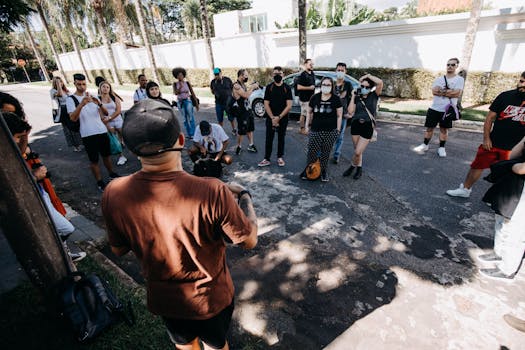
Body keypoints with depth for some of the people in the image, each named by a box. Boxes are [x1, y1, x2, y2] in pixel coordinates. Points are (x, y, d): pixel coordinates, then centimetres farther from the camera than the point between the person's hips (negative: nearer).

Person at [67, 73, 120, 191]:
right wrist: (82, 104, -33)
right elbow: (73, 118, -19)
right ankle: (99, 181, 16)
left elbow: (106, 113, 1)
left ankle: (111, 173, 36)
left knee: (106, 155, 18)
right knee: (94, 160, 4)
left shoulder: (92, 96, 8)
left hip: (102, 131, 4)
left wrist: (99, 104, -19)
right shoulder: (71, 99, -5)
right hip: (88, 135, -4)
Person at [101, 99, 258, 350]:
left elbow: (119, 249, -6)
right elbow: (249, 241, -20)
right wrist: (244, 196, -6)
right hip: (211, 299, -2)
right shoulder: (212, 192, -36)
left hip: (163, 300, 3)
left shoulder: (113, 195, -24)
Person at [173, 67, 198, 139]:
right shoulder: (175, 84, 0)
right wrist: (180, 87, -27)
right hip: (180, 102, 2)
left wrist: (196, 103, -2)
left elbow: (192, 93, -1)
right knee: (185, 119, 8)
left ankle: (192, 134, 1)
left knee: (190, 118, -5)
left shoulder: (187, 82, -3)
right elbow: (175, 93, -12)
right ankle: (189, 134, 16)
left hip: (188, 101, -2)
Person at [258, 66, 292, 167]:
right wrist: (272, 118, -13)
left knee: (281, 138, 10)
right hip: (270, 118, 0)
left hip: (283, 118, 0)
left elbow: (289, 105, -6)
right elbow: (266, 104, -3)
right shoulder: (269, 87, 1)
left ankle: (280, 157, 22)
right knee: (269, 139, 2)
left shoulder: (287, 88, 0)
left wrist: (279, 117, -15)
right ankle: (266, 159, 9)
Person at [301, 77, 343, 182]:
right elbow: (309, 112, 14)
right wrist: (306, 125, 9)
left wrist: (338, 130, -1)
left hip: (330, 132, -1)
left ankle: (324, 171, 22)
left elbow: (339, 115, 3)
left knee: (325, 153, 6)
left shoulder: (336, 99, 0)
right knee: (312, 151, -2)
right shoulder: (315, 97, 5)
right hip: (315, 130, 1)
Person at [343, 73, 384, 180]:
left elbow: (380, 82, -17)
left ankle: (352, 166, 20)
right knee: (357, 151, 13)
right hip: (355, 125, 3)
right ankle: (359, 169, 32)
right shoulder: (357, 97, 7)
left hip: (368, 127, -3)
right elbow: (350, 112, -5)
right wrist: (353, 96, -3)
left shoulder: (374, 96, 0)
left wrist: (368, 75, -8)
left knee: (357, 152, -7)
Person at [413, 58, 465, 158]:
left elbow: (457, 93, -14)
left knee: (444, 129, 6)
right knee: (430, 127, 6)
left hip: (447, 110, -2)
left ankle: (441, 148, 15)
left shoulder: (459, 79, 0)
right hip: (434, 108, 2)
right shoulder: (439, 79, 8)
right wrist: (449, 92, -15)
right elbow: (434, 91, -8)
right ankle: (425, 145, 18)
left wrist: (441, 91, -12)